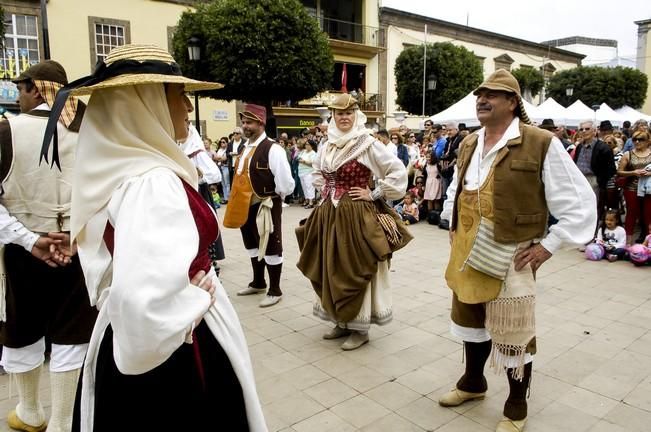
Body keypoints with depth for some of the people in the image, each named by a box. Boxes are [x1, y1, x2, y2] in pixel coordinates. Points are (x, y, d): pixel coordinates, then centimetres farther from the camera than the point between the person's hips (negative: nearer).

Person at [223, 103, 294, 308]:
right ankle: (258, 283, 38)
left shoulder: (272, 149, -19)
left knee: (270, 248, 4)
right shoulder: (245, 149, 8)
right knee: (252, 245, 20)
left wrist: (274, 196, -8)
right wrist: (240, 199, 15)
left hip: (266, 206, -9)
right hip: (246, 206, 9)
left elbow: (285, 183, -23)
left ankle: (275, 290, 18)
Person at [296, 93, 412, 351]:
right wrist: (326, 191, 14)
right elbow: (318, 171, 29)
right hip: (329, 215, 7)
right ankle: (342, 321, 27)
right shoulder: (328, 145, 9)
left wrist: (375, 195, -12)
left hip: (356, 215, -7)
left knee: (355, 269, 1)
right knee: (332, 268, 12)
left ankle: (360, 328, 14)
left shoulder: (368, 144, -10)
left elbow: (398, 172, -13)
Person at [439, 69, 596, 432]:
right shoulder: (469, 144, 9)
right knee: (470, 318, 20)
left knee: (512, 332, 6)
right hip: (467, 253, 7)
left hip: (510, 258, -6)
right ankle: (473, 381, 44)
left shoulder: (541, 144, -12)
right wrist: (453, 226, 16)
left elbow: (580, 203, -10)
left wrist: (548, 246, -12)